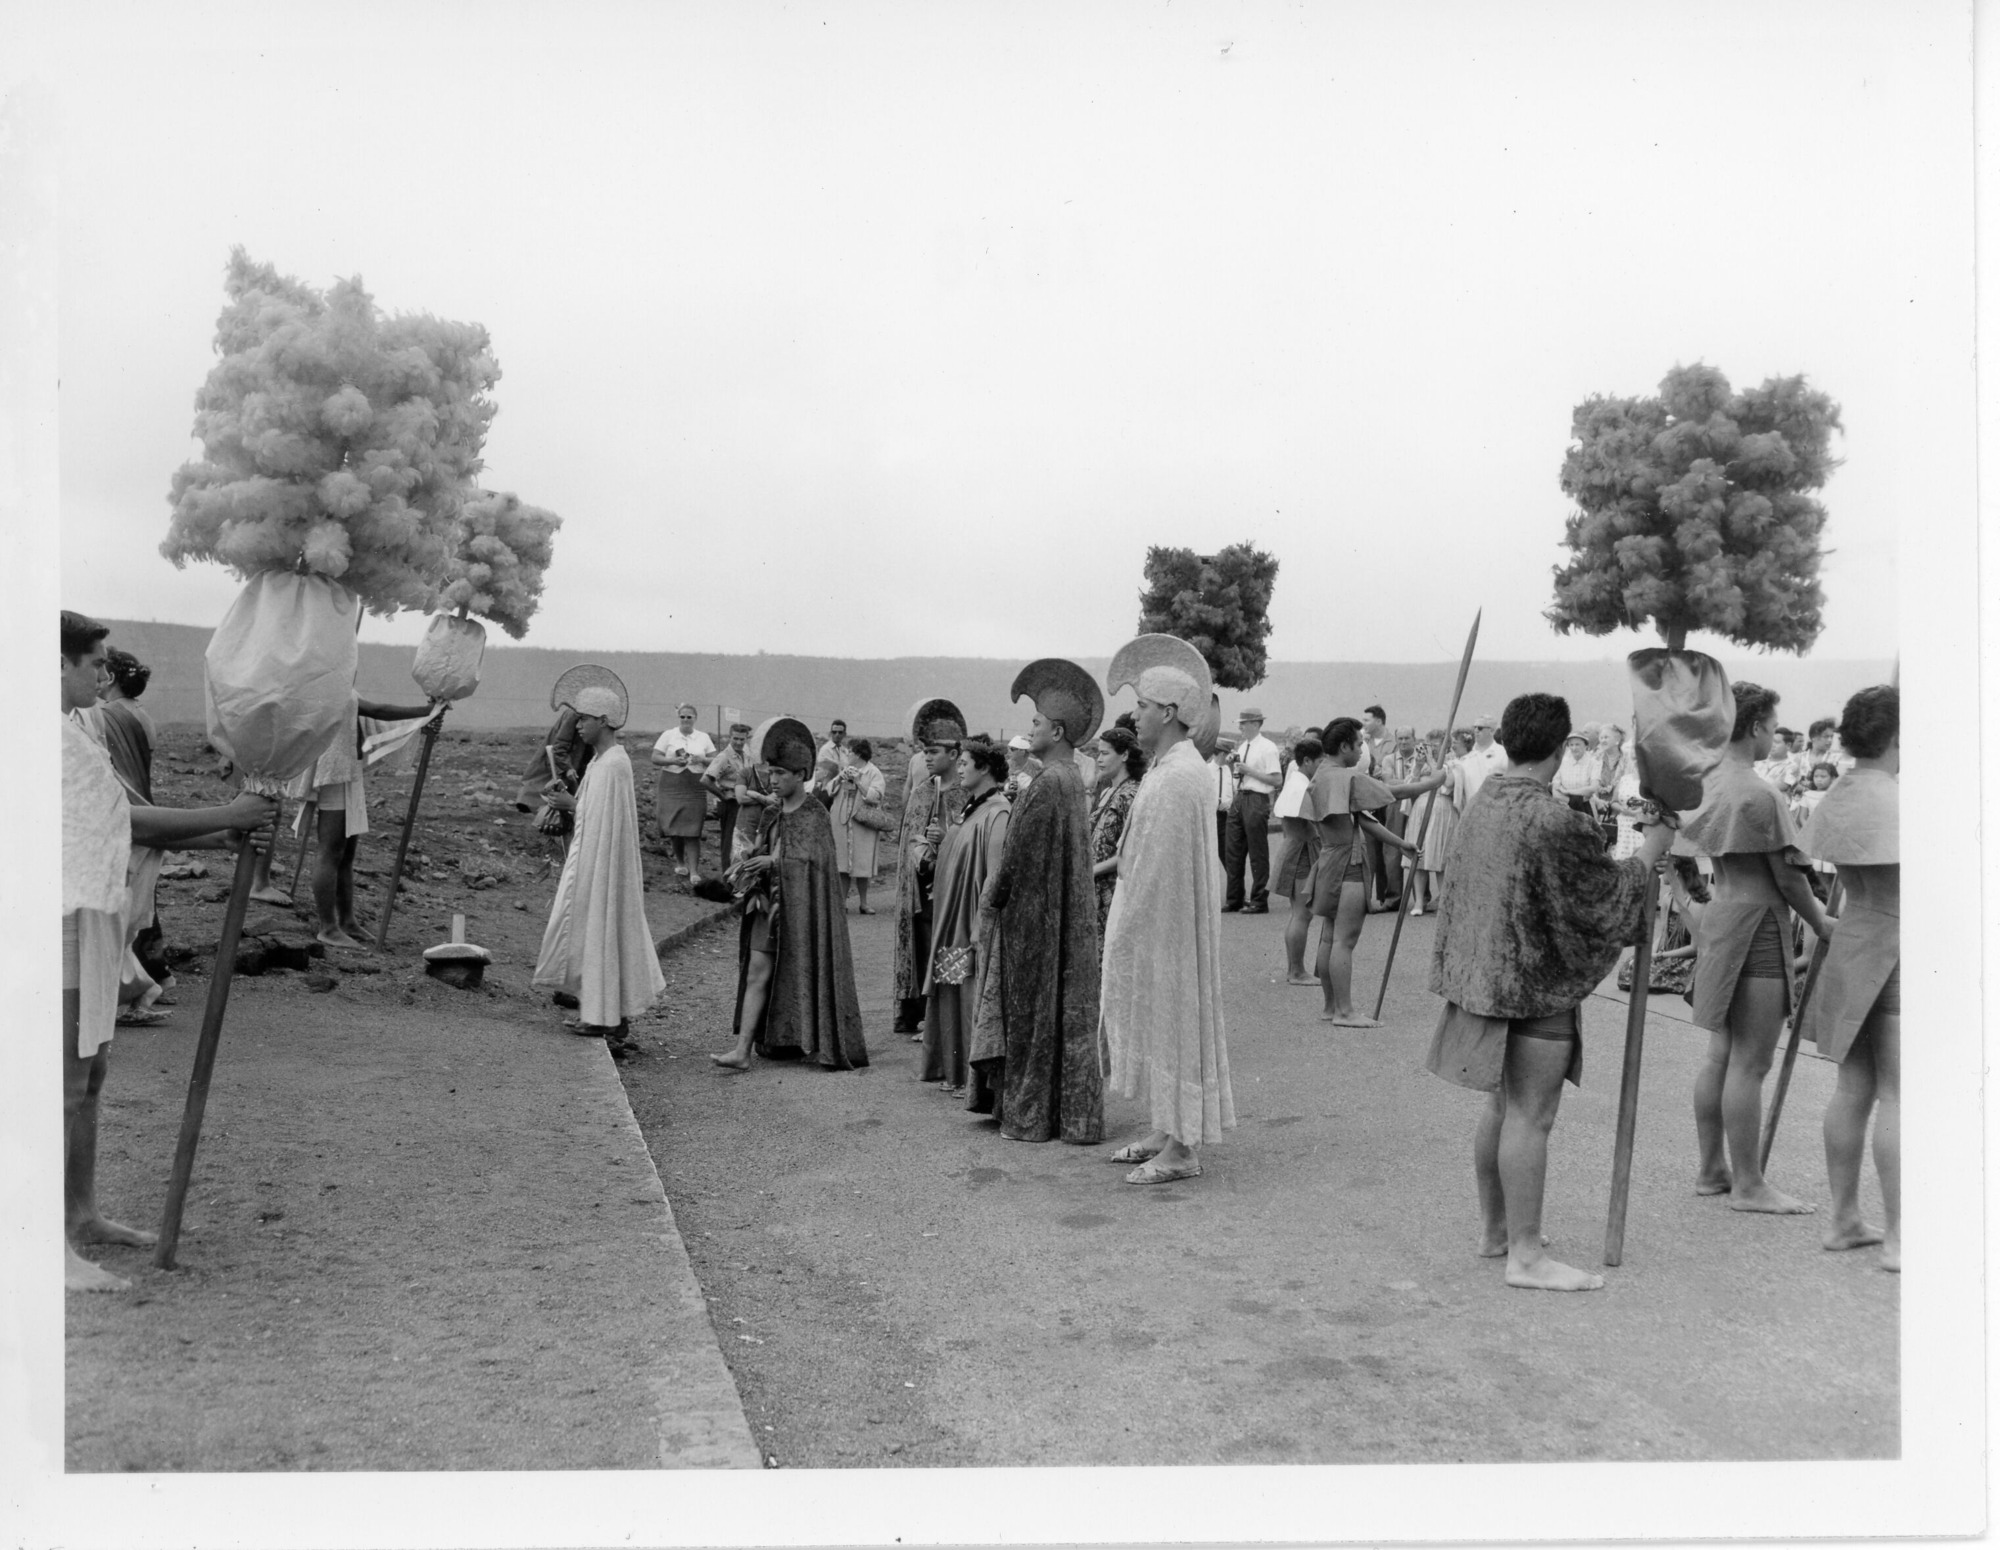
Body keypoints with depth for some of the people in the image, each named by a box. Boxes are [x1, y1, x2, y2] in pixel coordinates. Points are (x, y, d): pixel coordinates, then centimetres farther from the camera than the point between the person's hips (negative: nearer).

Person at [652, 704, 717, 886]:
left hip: (695, 788, 0)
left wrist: (702, 759, -11)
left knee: (692, 830, -6)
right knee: (673, 827, -1)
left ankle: (694, 872, -6)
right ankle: (680, 862, 23)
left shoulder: (704, 737, 10)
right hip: (671, 786, 0)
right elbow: (655, 758, 0)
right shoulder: (668, 735, 5)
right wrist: (673, 760, -16)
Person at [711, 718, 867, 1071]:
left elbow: (814, 860, -16)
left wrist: (774, 861, -24)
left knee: (805, 975, 3)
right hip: (770, 903, 6)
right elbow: (762, 853, 14)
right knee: (756, 973, -1)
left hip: (802, 906, -6)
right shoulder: (772, 816, 11)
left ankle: (823, 1045, 19)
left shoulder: (815, 815, -8)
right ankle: (743, 1049, -3)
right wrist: (749, 868, -6)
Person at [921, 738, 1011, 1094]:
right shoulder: (971, 809, 12)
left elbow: (995, 876, -22)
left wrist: (980, 927, -22)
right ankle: (951, 1068, 25)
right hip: (951, 922, 9)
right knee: (950, 994, 14)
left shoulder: (997, 813, -17)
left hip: (972, 925, -9)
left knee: (974, 998, -2)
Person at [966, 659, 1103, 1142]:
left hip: (1036, 913, -9)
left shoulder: (1048, 784, -21)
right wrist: (1002, 891, 16)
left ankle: (1034, 1115, 11)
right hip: (1062, 911, 9)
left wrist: (996, 895, -3)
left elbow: (1019, 853, -19)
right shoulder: (1071, 779, 10)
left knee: (1037, 1010, 0)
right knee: (1063, 1007, 14)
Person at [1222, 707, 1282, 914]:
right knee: (1232, 850, 9)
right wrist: (1232, 764, 2)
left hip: (1257, 800, -8)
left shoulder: (1267, 748, -9)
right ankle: (1233, 900, 18)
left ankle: (1259, 900, 10)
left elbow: (1276, 779, -16)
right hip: (1239, 798, 8)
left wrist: (1249, 770, -17)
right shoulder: (1242, 747, 14)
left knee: (1258, 853, 0)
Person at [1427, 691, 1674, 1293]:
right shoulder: (1554, 820, -20)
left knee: (1502, 1107, 18)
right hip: (1539, 983, -8)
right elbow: (1607, 892, -11)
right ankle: (1525, 1253, 4)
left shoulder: (1480, 808, 6)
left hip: (1486, 975, 9)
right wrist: (1654, 846, 2)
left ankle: (1493, 1228, 28)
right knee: (1530, 1115, -3)